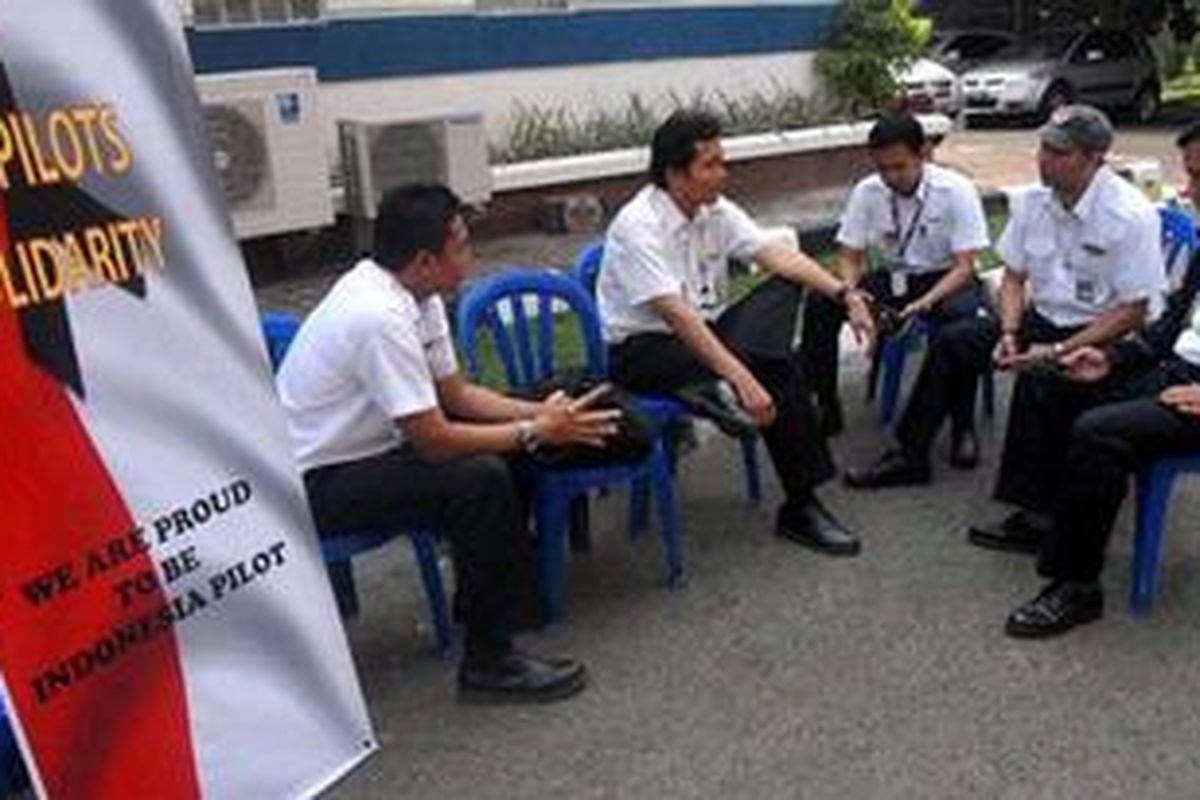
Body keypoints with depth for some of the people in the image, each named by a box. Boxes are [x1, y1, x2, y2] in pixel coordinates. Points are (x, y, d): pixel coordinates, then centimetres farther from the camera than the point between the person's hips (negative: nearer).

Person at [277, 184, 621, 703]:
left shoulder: (412, 293, -1)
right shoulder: (379, 316, -29)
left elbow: (456, 393, 8)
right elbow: (434, 441, -26)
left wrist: (540, 413, -5)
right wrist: (535, 432, -16)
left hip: (360, 447, 9)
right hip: (315, 484, -9)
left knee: (510, 450, 4)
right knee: (482, 481, -25)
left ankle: (491, 596, 20)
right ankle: (488, 663, -12)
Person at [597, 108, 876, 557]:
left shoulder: (716, 210, 3)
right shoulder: (638, 226, -21)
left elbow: (777, 256, -5)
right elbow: (676, 316, -31)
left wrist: (844, 294, -20)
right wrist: (740, 378, -39)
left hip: (702, 330, 7)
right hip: (643, 349, -7)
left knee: (787, 285, -18)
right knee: (781, 372, -27)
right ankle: (799, 507, -14)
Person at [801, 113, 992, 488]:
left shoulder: (955, 190, -16)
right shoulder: (867, 192, -7)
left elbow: (964, 267, -17)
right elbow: (850, 257, -1)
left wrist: (925, 302, -35)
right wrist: (851, 293, -25)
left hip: (946, 281, -3)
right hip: (893, 277, 3)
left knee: (962, 332, -37)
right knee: (820, 305, -23)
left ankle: (911, 450, -31)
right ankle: (824, 408, -6)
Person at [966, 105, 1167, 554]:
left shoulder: (1131, 215, -17)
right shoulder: (1035, 201, 1)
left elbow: (1133, 313, -16)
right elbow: (1014, 277, 9)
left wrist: (1058, 351, -23)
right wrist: (1010, 333, -10)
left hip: (1106, 338, -6)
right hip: (1043, 320, 6)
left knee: (1041, 378, -31)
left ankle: (1038, 516, -18)